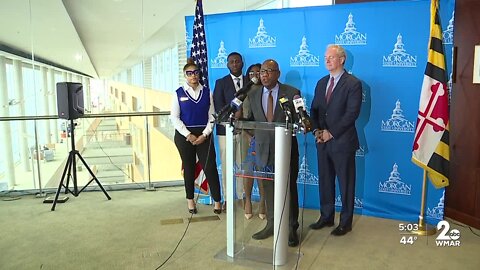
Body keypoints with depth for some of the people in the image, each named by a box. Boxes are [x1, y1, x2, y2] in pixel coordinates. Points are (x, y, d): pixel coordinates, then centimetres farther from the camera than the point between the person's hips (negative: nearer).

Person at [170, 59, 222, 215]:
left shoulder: (207, 92, 4)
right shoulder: (178, 93, 0)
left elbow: (211, 116, 3)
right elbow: (174, 117, -2)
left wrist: (204, 135, -9)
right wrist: (188, 135, -11)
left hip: (203, 135, 0)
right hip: (184, 135, 0)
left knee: (210, 167, -5)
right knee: (189, 168, 11)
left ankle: (217, 200, 7)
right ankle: (190, 200, 26)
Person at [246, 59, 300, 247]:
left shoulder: (292, 93, -4)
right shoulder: (253, 95, 7)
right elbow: (251, 121, 7)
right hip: (263, 149, 4)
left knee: (289, 188, 7)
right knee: (268, 189, 14)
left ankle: (291, 228, 22)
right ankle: (271, 224, 30)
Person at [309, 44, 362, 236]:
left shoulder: (353, 84, -8)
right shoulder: (321, 83, 13)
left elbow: (352, 113, -15)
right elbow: (314, 109, 13)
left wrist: (331, 133, -15)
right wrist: (316, 130, -3)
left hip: (342, 141, -6)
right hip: (323, 141, 6)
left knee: (346, 184, 6)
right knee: (324, 181, 14)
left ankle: (345, 222, 20)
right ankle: (326, 217, 29)